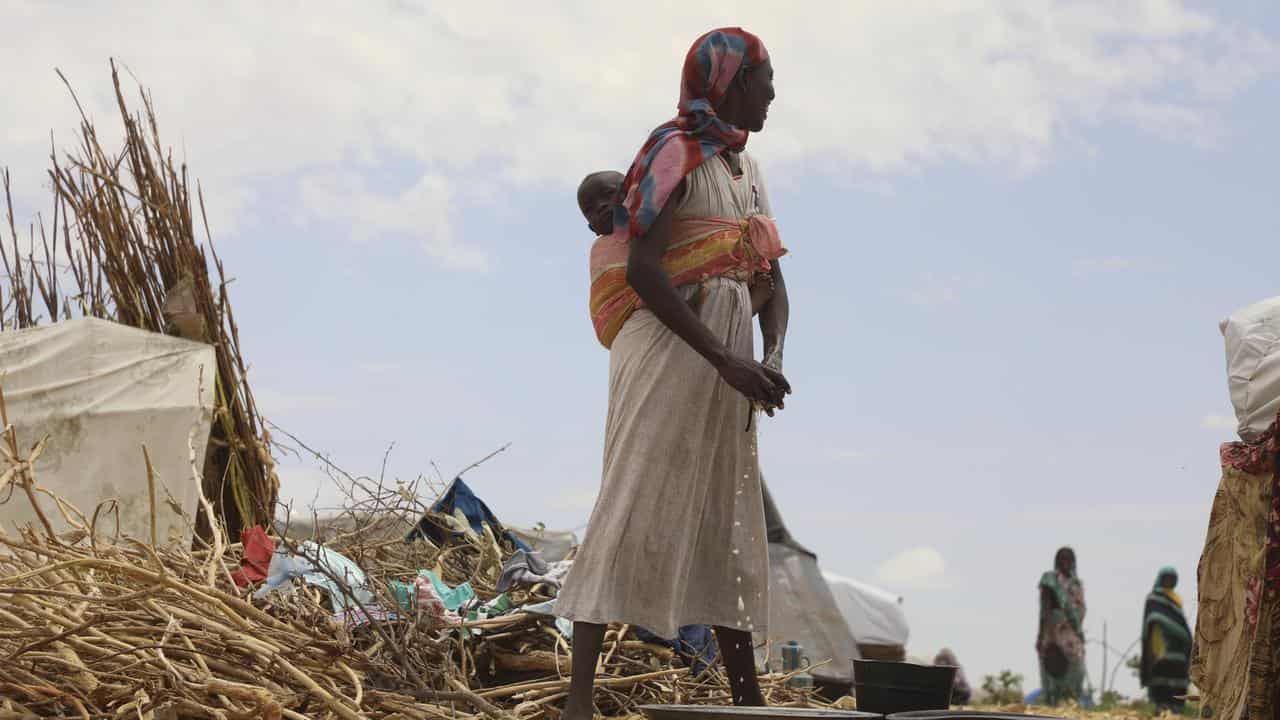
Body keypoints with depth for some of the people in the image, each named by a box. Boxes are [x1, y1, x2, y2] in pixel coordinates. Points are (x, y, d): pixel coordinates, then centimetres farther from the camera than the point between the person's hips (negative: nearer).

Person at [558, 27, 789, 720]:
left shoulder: (748, 171, 18)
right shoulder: (675, 153, -8)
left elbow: (773, 279, 15)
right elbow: (640, 270, -18)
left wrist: (773, 359, -5)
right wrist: (726, 360, -21)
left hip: (727, 364, 8)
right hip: (669, 349, -8)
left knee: (729, 525, 9)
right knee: (630, 512, -12)